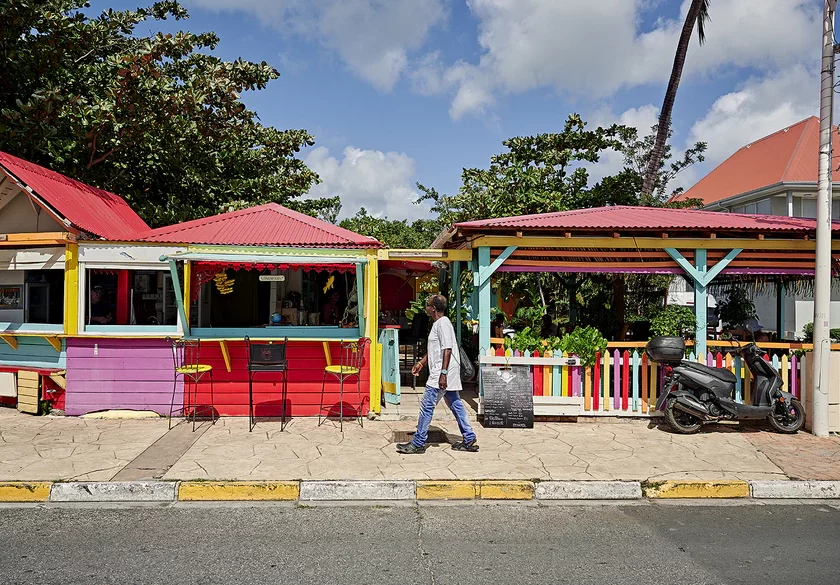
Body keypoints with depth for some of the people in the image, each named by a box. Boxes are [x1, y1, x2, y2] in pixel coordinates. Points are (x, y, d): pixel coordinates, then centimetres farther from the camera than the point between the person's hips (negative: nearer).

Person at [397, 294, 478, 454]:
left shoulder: (443, 323, -15)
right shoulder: (438, 323, 17)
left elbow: (447, 349, -22)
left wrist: (443, 373, -25)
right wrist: (421, 363, 25)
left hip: (441, 375, -11)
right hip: (449, 376, 11)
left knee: (426, 406, -5)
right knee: (456, 405, 12)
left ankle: (418, 444, 3)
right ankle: (470, 441, 16)